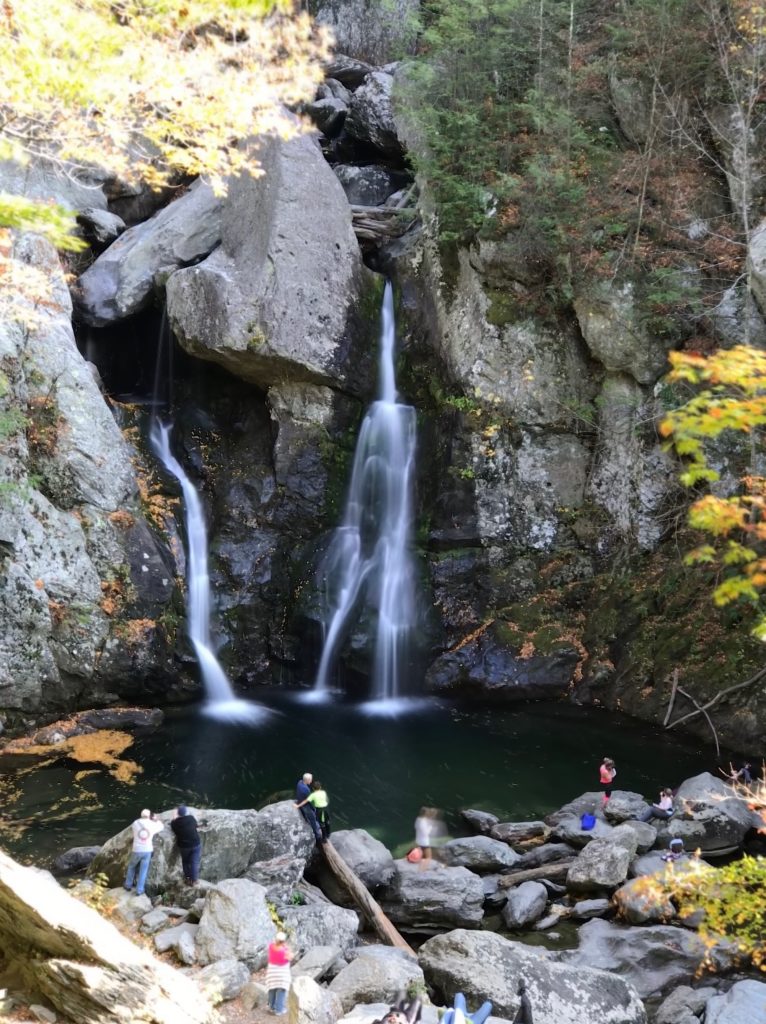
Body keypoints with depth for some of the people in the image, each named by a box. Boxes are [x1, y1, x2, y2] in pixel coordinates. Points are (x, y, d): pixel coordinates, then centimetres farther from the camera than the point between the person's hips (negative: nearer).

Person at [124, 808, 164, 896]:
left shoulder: (136, 823, -4)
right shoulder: (152, 824, -1)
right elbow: (161, 826, 19)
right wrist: (155, 820, 33)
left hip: (137, 850, 0)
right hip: (147, 851, 0)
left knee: (131, 866, 24)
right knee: (143, 871, 8)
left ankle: (128, 885, 32)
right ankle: (139, 890, 10)